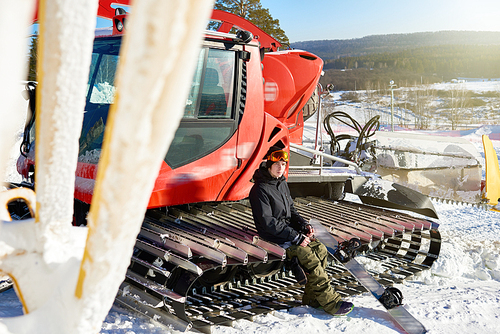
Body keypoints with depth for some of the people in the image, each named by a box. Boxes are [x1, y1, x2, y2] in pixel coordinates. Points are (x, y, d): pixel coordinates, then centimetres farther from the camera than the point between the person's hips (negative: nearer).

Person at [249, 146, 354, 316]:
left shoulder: (282, 184, 11)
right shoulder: (259, 189, -16)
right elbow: (267, 222, -19)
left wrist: (304, 225, 1)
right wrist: (295, 237, -20)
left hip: (290, 229, 8)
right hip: (273, 235, -8)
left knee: (320, 249, -8)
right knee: (309, 256, -21)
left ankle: (311, 297, -3)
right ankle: (331, 302, -16)